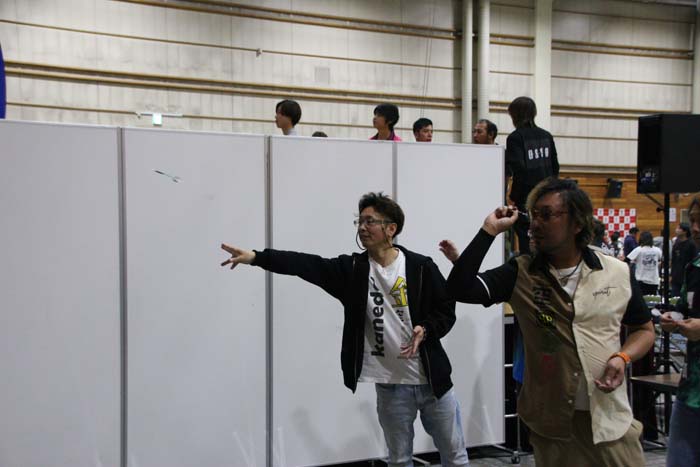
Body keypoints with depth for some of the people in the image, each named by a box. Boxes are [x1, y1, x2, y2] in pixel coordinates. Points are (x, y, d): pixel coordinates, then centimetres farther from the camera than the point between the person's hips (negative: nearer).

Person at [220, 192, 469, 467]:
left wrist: (425, 330, -20)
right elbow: (306, 265, -15)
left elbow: (446, 312, 0)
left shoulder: (421, 267, -6)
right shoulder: (352, 269, -2)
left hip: (433, 380, -1)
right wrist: (256, 257, -27)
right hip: (390, 386, 1)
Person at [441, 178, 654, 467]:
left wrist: (622, 357, -9)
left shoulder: (618, 274, 0)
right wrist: (491, 230, -16)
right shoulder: (520, 274, -4)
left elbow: (644, 330, 12)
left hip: (610, 418, 1)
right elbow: (460, 289, -17)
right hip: (551, 422, 0)